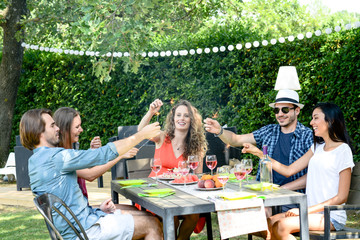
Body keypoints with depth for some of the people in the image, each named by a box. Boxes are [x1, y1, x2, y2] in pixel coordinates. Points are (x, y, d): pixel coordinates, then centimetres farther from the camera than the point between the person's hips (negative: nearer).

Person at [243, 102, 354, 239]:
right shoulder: (318, 147, 14)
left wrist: (306, 210, -17)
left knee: (282, 226, -25)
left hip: (331, 217, -7)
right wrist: (259, 153, 7)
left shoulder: (343, 150, -10)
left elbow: (341, 197, -12)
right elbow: (289, 170, 12)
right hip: (312, 211, 7)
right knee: (270, 223, -12)